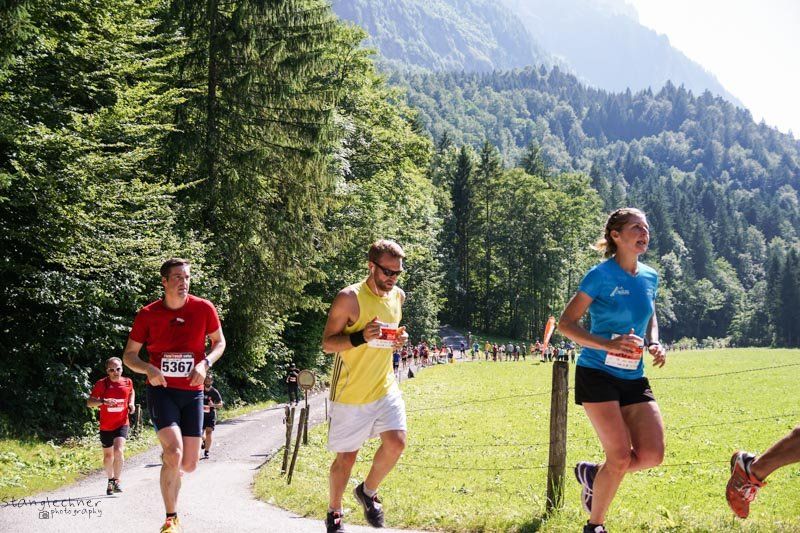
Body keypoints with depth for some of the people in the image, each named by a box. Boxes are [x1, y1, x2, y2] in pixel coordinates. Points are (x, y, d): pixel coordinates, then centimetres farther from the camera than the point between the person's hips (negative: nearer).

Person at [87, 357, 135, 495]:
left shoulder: (127, 382, -1)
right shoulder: (101, 384, -9)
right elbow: (89, 403, -15)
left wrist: (131, 403, 5)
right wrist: (103, 401, -32)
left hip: (122, 424, 0)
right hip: (106, 426, 0)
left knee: (118, 451, -22)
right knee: (108, 455, 13)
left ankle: (116, 480, -9)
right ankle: (110, 481, 36)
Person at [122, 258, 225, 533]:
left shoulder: (204, 309, -3)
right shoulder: (147, 314, -5)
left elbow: (219, 342, 11)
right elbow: (129, 355, 2)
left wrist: (205, 363, -9)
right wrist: (148, 369, -19)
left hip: (192, 392, 3)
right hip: (161, 390, -2)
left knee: (189, 464, 3)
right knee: (174, 452, -23)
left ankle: (168, 464, 41)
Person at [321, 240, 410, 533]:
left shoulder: (398, 296, 5)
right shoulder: (349, 298, -16)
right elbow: (327, 344, -13)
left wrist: (399, 339, 0)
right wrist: (361, 337, -30)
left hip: (385, 387, 5)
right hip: (351, 393, -5)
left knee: (396, 442, -10)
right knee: (346, 457, 4)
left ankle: (368, 492, 17)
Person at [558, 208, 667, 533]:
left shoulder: (650, 277, 8)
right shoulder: (601, 275, -10)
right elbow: (565, 323, -12)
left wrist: (655, 343, 3)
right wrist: (606, 344, -25)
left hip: (634, 379, 6)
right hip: (598, 374, -6)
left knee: (652, 454, -7)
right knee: (621, 456, -13)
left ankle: (593, 473, 22)